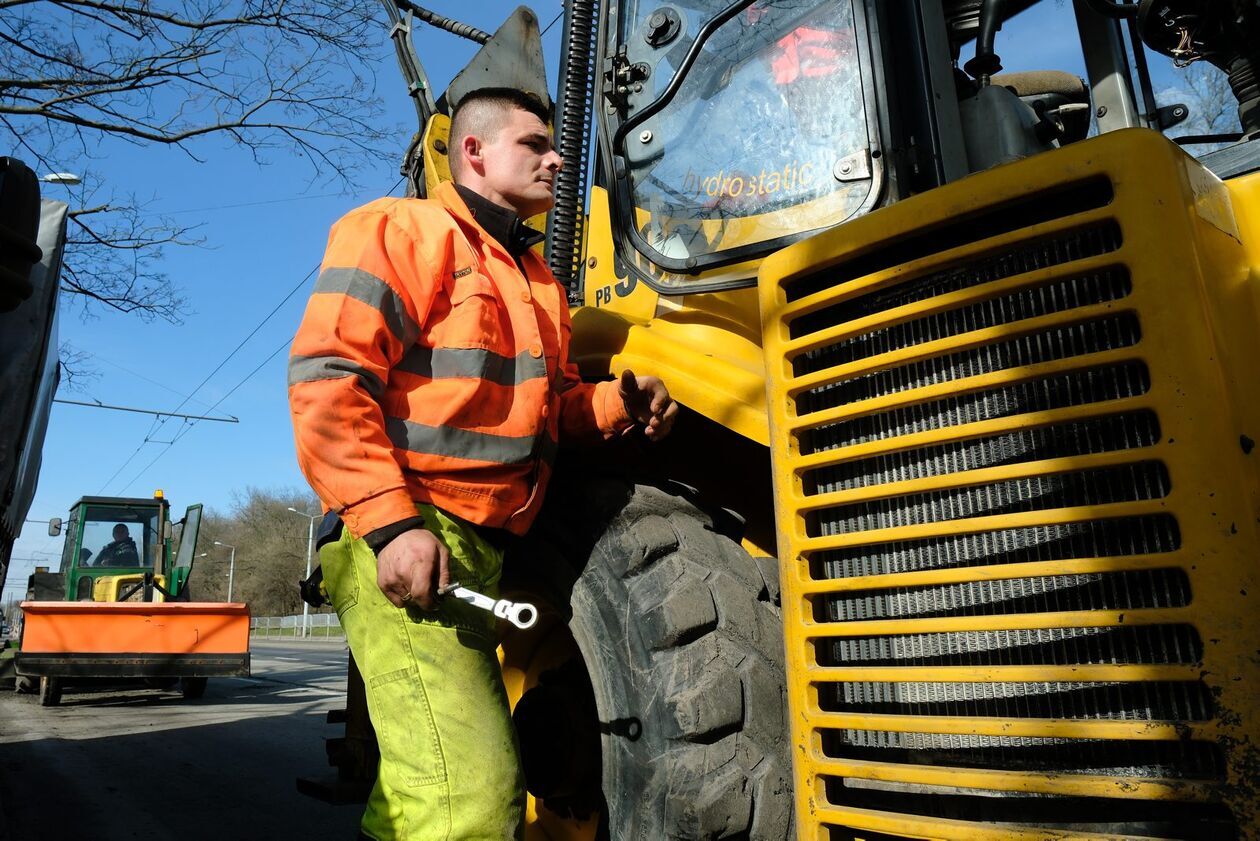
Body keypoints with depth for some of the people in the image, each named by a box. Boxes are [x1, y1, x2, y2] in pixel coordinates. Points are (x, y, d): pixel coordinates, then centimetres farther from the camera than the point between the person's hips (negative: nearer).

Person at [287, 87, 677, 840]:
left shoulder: (536, 277, 24)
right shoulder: (401, 229, -1)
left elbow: (553, 402, 30)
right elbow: (325, 383, -13)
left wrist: (618, 406, 7)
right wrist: (391, 524, -23)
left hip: (481, 550, 9)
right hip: (405, 546, -9)